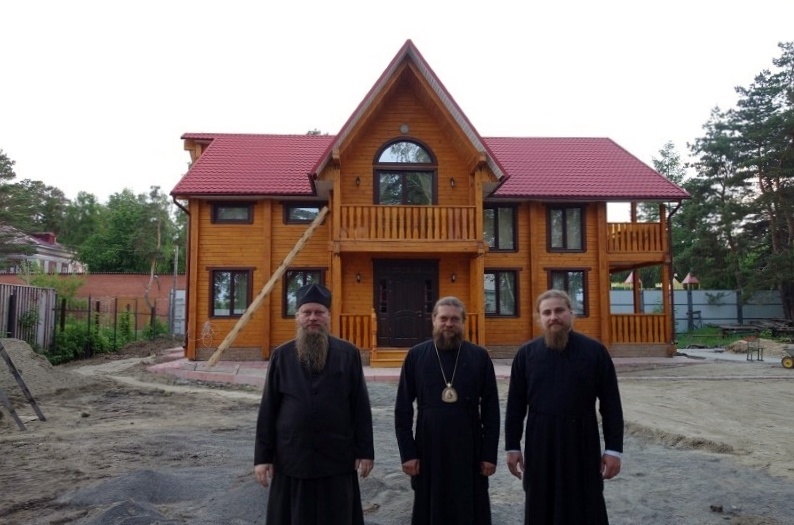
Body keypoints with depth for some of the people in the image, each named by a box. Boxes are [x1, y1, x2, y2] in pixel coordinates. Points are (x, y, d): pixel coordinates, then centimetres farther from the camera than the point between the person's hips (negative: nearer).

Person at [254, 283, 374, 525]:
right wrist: (262, 456, -1)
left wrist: (365, 451, -2)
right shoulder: (281, 356, 1)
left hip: (337, 459, -1)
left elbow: (360, 405, 0)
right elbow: (268, 409, 2)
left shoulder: (349, 354, -2)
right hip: (292, 459, 1)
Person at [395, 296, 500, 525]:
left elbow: (491, 410, 0)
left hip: (470, 449, 0)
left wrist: (490, 453, -2)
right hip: (428, 448, 0)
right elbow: (403, 409, 0)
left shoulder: (480, 356, -2)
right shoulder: (416, 356, -2)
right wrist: (407, 452, -4)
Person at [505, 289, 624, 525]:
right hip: (539, 443, 1)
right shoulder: (526, 354, -1)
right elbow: (515, 405, 4)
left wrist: (613, 448, -4)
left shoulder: (595, 351, -4)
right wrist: (512, 446, 3)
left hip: (582, 441, -1)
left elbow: (611, 404, -2)